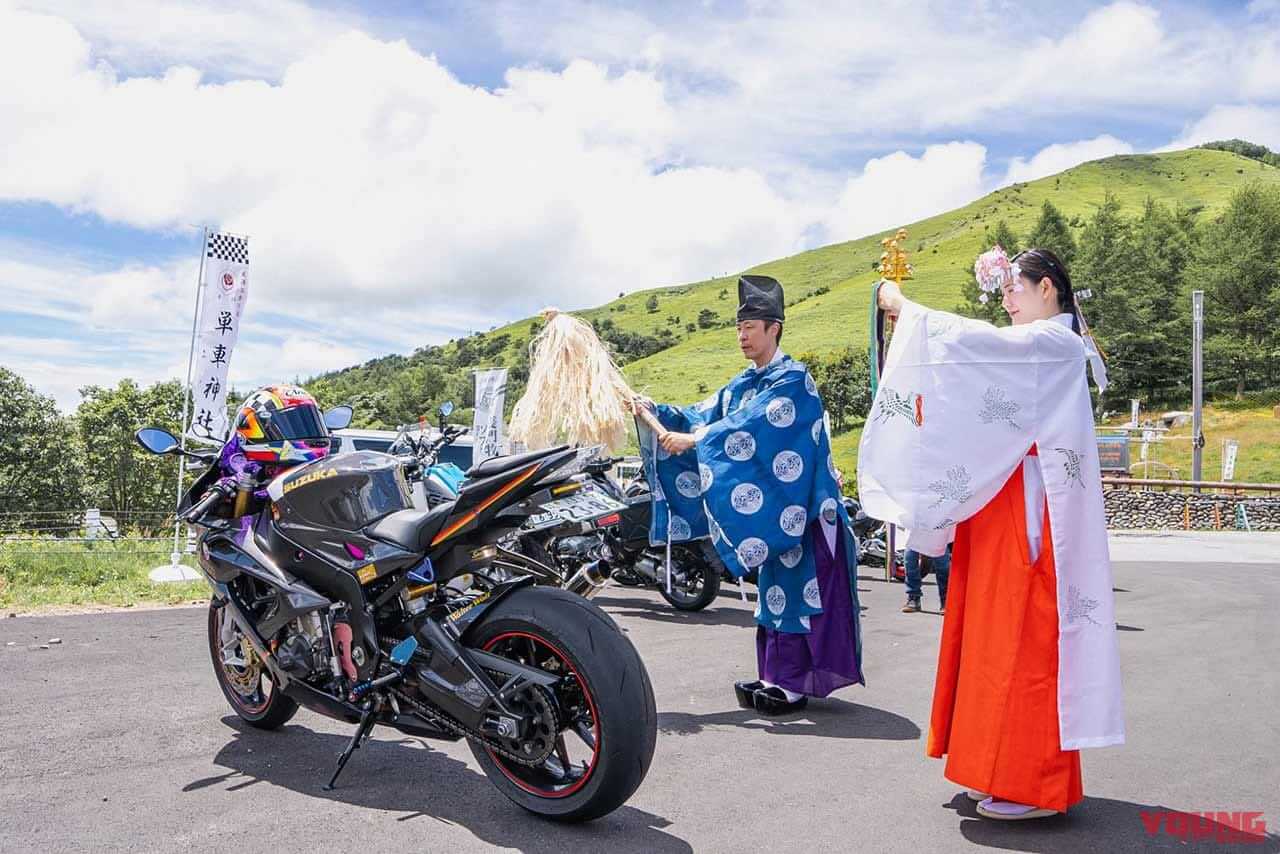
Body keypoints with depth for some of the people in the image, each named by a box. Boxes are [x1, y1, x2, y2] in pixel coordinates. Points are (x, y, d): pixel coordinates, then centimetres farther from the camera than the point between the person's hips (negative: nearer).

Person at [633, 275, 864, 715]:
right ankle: (776, 675, 19)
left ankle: (792, 684, -1)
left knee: (793, 587, -6)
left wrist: (692, 440, -29)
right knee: (774, 587, 11)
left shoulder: (793, 380, -11)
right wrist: (655, 411, -7)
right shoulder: (743, 385, 14)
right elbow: (701, 415, 7)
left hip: (795, 504, -8)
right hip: (766, 504, 8)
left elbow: (754, 425, -24)